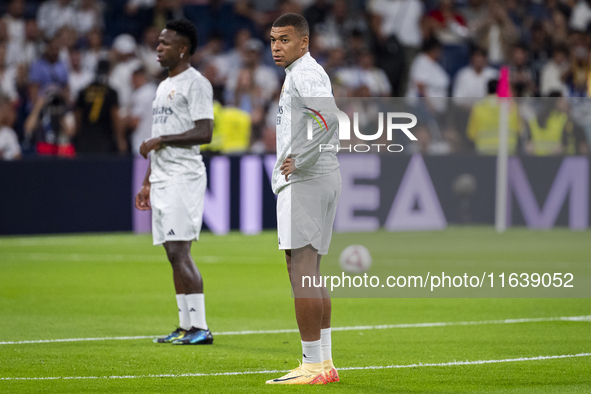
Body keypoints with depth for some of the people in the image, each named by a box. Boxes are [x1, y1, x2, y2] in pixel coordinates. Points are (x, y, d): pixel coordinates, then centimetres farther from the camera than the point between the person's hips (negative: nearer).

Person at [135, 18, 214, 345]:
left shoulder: (195, 83, -9)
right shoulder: (164, 86, 20)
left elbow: (204, 134, -19)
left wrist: (160, 140, -16)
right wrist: (148, 182, 23)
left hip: (184, 178, -9)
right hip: (162, 180, 9)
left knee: (179, 252, -14)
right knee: (174, 255, 8)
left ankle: (200, 328, -13)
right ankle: (186, 327, 11)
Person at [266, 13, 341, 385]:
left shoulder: (304, 74, -11)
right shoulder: (312, 73, 20)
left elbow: (329, 117, -27)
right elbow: (329, 122, 28)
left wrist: (300, 162, -20)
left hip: (305, 182, -11)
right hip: (324, 179, 11)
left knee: (301, 271, -11)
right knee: (311, 274, 12)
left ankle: (313, 365, -13)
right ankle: (325, 364, 14)